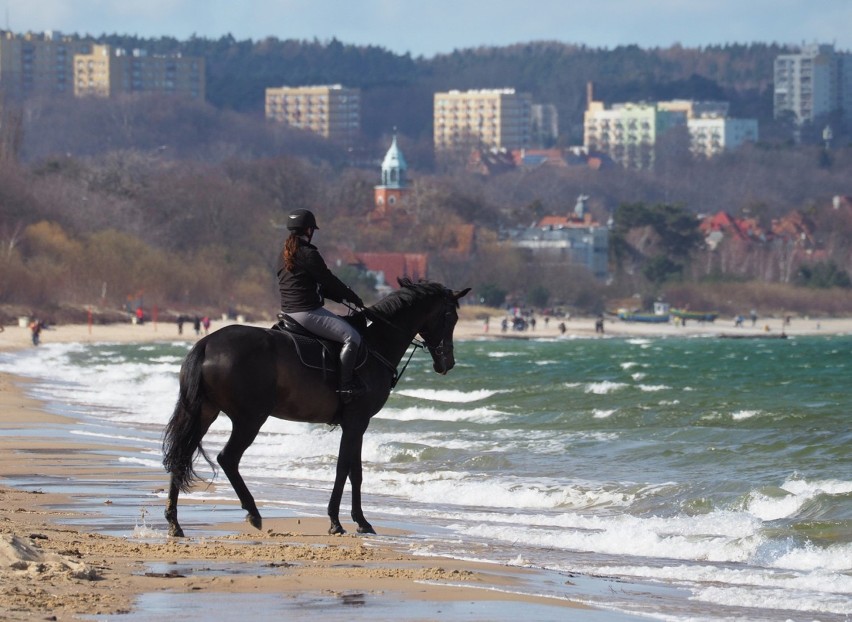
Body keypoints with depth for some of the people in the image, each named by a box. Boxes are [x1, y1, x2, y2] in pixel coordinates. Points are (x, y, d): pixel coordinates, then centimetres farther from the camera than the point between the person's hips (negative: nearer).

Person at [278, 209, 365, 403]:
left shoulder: (285, 254, 13)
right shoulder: (308, 254, -16)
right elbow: (329, 281, -9)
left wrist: (341, 298, 18)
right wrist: (354, 298, 5)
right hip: (308, 312, -10)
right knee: (351, 337, -12)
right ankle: (346, 386, -18)